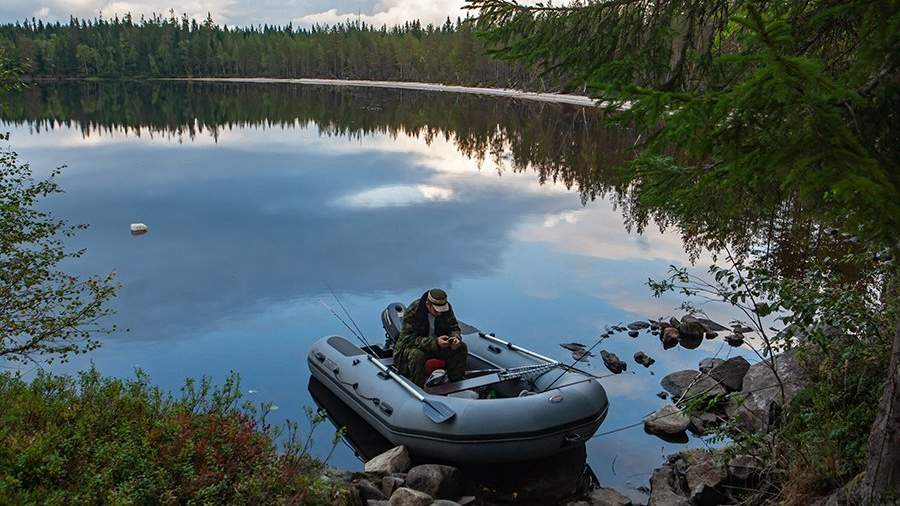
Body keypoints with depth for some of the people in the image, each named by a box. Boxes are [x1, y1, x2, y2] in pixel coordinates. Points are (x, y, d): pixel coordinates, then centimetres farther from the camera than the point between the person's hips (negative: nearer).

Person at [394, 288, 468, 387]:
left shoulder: (446, 308, -9)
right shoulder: (412, 312, -25)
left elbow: (454, 327, 3)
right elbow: (410, 339, -28)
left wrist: (455, 337, -23)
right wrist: (435, 342, -39)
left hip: (439, 344, 5)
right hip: (412, 346, -5)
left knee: (461, 347, -15)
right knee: (417, 355, -38)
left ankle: (456, 382, -5)